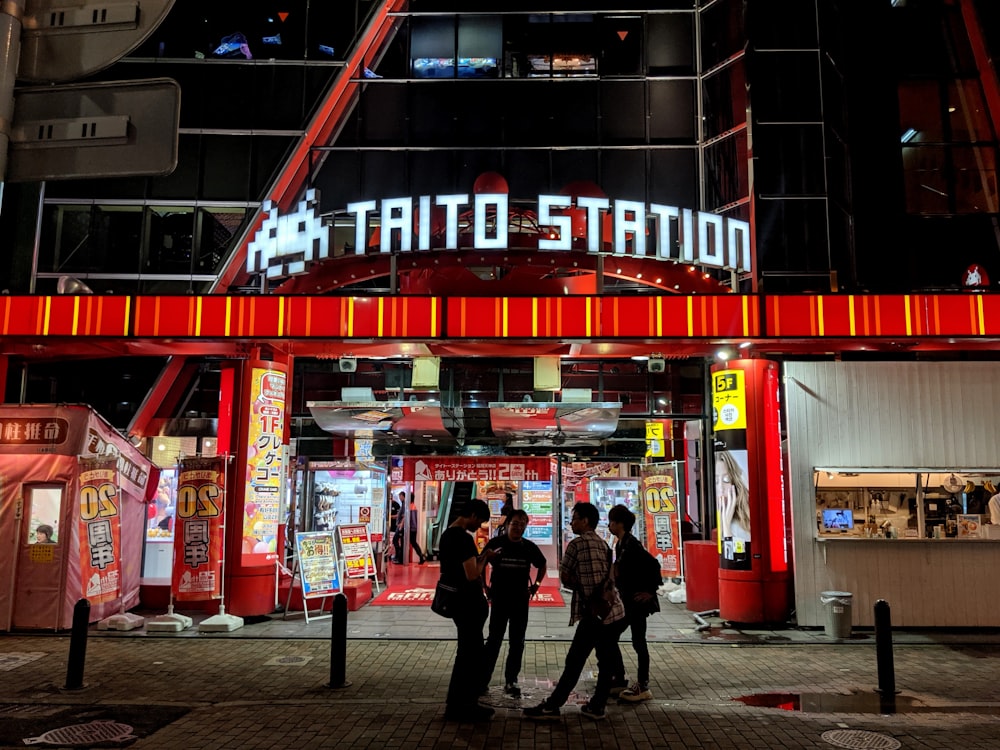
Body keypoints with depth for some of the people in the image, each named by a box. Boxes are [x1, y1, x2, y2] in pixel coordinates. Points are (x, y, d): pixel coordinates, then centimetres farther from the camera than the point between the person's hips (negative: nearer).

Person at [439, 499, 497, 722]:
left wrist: (480, 558, 11)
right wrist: (485, 558, -9)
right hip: (468, 603, -10)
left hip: (458, 600, 10)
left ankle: (460, 704, 27)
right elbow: (472, 574, -25)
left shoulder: (448, 534, 10)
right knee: (470, 654, 0)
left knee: (469, 652, 19)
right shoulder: (464, 538, -22)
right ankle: (458, 707, 8)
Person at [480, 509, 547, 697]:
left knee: (517, 642, 8)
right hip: (499, 599, -3)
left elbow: (541, 565, 18)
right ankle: (483, 679, 10)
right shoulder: (495, 543, -8)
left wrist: (536, 585, 8)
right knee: (494, 640, 1)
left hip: (521, 600, 3)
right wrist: (485, 587, -1)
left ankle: (511, 681, 19)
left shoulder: (529, 547, 0)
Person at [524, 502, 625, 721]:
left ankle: (552, 706, 1)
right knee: (607, 660, 10)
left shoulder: (577, 544, -8)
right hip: (612, 609, 8)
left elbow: (565, 578, -3)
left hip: (593, 612, -8)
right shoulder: (604, 545, 14)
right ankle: (597, 706, 17)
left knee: (574, 662, -4)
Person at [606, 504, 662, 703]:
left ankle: (643, 688, 9)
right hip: (626, 601, 10)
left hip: (637, 601, -10)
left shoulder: (632, 545, -19)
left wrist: (650, 591, -21)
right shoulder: (620, 544, 11)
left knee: (638, 643, -1)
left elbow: (653, 564, -27)